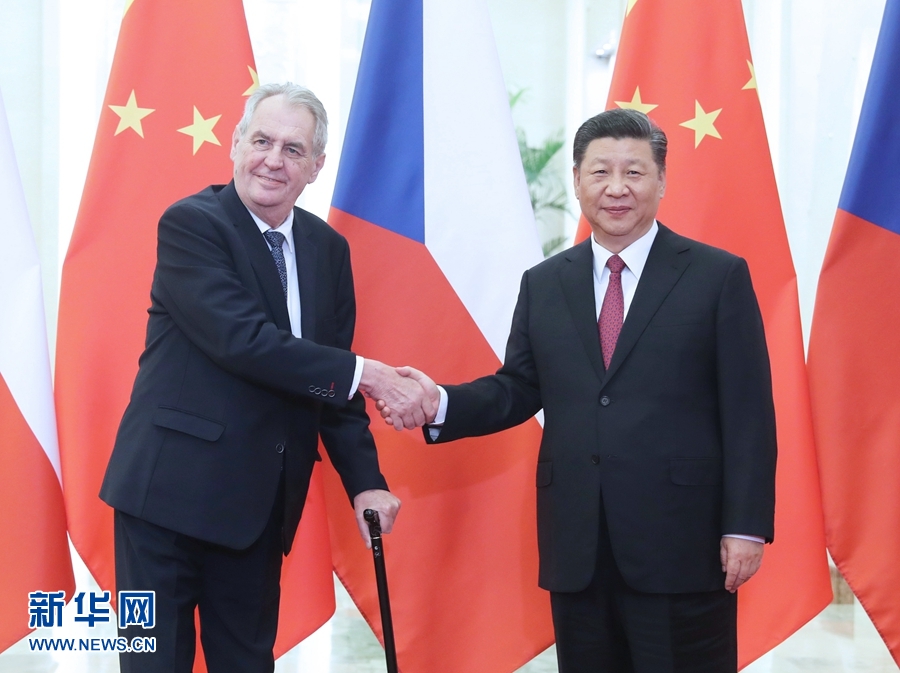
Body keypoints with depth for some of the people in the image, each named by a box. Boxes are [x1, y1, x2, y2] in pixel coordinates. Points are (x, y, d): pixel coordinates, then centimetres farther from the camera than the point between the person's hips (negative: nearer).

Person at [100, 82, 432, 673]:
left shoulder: (328, 249, 10)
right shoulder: (191, 224, -10)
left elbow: (331, 375, 10)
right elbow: (242, 340, -22)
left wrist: (365, 482, -1)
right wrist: (365, 375, -22)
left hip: (263, 499, 6)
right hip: (172, 486, -6)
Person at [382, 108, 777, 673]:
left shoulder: (719, 277, 0)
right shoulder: (543, 285, 12)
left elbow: (748, 413, -4)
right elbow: (519, 390, 12)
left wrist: (746, 526, -9)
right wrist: (443, 402, -7)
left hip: (682, 543, -3)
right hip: (576, 549, 4)